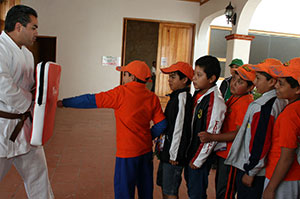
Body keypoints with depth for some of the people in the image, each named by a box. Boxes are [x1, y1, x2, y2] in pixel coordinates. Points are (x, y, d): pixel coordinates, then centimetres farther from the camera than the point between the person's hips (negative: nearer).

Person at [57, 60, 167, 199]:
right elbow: (161, 125, -1)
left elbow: (91, 100, -11)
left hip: (127, 152, -5)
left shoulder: (121, 93, -15)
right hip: (146, 151, 6)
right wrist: (146, 138, 12)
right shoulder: (152, 97, -1)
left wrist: (64, 102, -2)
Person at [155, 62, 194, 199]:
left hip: (174, 153, -9)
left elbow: (179, 128, -22)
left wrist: (174, 155, -18)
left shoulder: (182, 97, -18)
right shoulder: (176, 96, 11)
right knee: (164, 186, 20)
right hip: (167, 151, 9)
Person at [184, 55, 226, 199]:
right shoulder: (198, 94, 2)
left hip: (201, 157, -8)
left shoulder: (215, 102, -24)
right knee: (190, 186, 24)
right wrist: (189, 154, 14)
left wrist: (198, 160, -15)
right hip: (190, 151, 8)